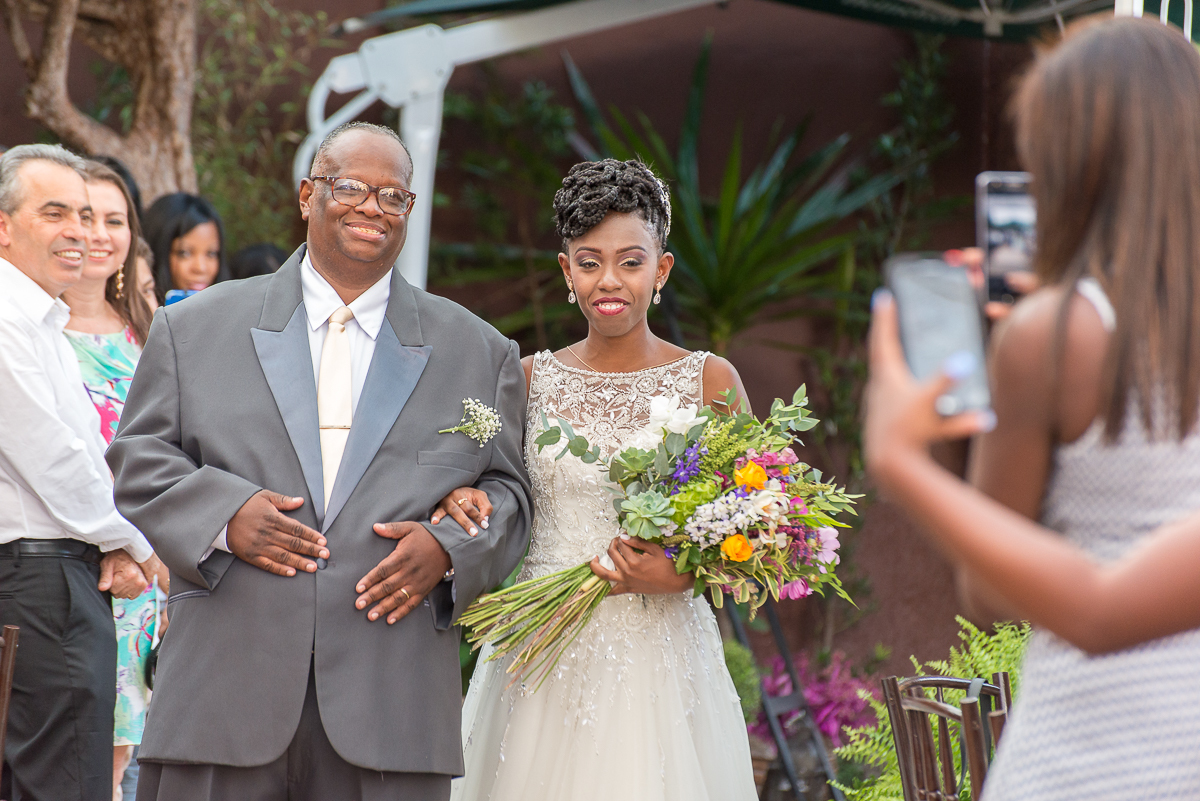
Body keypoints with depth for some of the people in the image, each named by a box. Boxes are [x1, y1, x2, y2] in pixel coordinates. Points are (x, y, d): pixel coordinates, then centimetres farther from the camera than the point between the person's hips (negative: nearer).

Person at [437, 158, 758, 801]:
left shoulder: (710, 381, -1)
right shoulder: (530, 378, 7)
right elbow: (501, 512, 15)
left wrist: (681, 576, -16)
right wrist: (465, 502, -7)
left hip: (658, 654, -2)